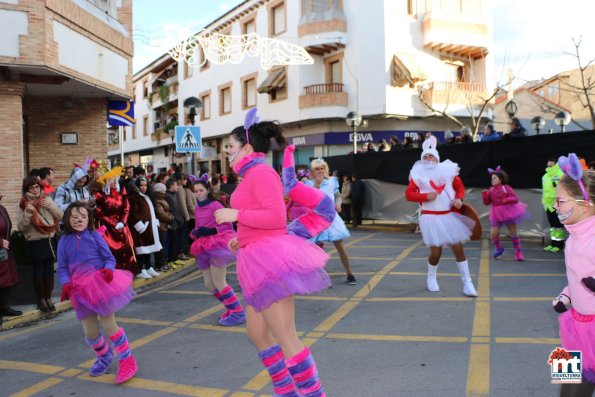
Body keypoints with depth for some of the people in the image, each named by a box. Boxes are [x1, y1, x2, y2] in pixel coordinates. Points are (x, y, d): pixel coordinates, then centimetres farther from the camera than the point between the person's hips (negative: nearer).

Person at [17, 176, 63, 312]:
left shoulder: (47, 200, 6)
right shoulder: (23, 205, -2)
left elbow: (61, 216, 3)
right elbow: (21, 227, -7)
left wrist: (50, 205, -11)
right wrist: (28, 213, -20)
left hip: (49, 241, 2)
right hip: (35, 243, -2)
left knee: (49, 271, 6)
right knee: (38, 272, 1)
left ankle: (48, 298, 20)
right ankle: (40, 299, 16)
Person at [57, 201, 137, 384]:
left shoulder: (94, 235, -4)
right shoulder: (64, 241, 2)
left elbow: (109, 258, -2)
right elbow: (62, 268, 3)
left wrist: (108, 269, -23)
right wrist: (66, 284, -14)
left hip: (100, 284, -3)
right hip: (81, 290, 3)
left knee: (109, 324, -4)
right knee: (90, 332, 10)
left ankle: (127, 361, 10)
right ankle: (105, 357, 37)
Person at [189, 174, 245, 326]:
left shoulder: (215, 205, -12)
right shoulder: (197, 208, 10)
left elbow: (228, 225, -12)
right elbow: (197, 228, 16)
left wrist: (211, 231, -22)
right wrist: (195, 232, -7)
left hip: (217, 245, -8)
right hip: (204, 248, 8)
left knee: (219, 283, -6)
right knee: (209, 284, 11)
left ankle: (238, 313, 5)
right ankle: (231, 308, 25)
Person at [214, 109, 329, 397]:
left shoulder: (260, 172, -12)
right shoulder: (252, 175, 17)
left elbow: (276, 217, -21)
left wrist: (236, 215, -15)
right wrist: (242, 238, 17)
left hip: (270, 258, -10)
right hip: (262, 258, 10)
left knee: (284, 337, -5)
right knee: (257, 333, 17)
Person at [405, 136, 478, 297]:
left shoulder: (448, 170, 3)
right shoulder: (419, 175, -1)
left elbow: (460, 187, 11)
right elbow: (408, 194, -4)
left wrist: (459, 199, -9)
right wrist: (425, 196, -19)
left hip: (450, 215, 2)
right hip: (430, 218, -2)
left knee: (458, 248, 2)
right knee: (436, 251, -3)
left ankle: (467, 282, 13)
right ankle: (431, 278, 26)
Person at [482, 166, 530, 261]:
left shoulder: (506, 188, -10)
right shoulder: (491, 190, 0)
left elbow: (516, 199, -12)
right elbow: (487, 202, 1)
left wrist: (507, 200, -31)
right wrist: (484, 194, -14)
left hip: (508, 212, -3)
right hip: (497, 214, 3)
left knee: (513, 232, 5)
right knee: (494, 233, -2)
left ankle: (518, 252, 16)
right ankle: (499, 248, 25)